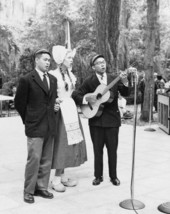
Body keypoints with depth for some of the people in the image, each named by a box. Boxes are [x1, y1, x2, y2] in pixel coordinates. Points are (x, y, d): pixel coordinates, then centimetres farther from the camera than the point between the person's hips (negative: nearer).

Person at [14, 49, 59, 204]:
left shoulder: (53, 79, 13)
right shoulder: (26, 80, -6)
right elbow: (19, 103, -1)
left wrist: (55, 107, 6)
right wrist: (28, 119, 2)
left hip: (50, 127, 6)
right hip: (35, 127, -6)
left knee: (47, 160, 10)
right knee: (34, 159, -6)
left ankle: (42, 187, 23)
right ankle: (29, 191, 8)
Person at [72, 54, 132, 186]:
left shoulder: (114, 79, 4)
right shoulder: (89, 81, -1)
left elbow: (125, 93, -2)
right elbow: (75, 95, -2)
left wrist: (125, 82, -19)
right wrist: (86, 99, -17)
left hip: (112, 119, 1)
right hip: (96, 120, -1)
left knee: (112, 150, 7)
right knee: (97, 150, 8)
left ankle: (113, 176, 20)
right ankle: (98, 176, 21)